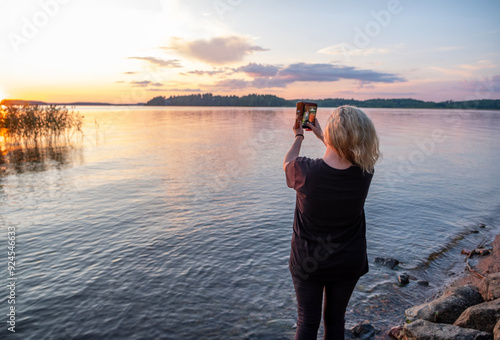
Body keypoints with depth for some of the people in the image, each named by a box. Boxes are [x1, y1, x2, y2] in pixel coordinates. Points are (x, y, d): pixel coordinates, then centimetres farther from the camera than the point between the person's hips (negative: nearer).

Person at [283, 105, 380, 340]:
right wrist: (320, 135, 18)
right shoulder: (365, 171, -18)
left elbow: (287, 162, -1)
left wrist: (298, 137, 16)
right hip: (348, 262, 2)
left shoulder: (305, 171, -27)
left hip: (308, 261, -2)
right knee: (336, 318, 22)